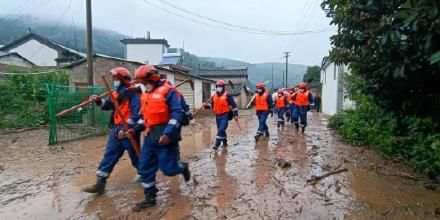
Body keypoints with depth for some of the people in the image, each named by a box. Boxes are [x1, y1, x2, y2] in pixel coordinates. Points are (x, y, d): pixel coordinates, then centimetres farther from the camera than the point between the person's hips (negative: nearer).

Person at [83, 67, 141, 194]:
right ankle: (100, 183, 12)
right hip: (116, 129, 8)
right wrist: (98, 101, -1)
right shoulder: (116, 93, 16)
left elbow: (136, 113, -21)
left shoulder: (133, 92, -12)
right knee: (109, 155, 7)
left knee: (135, 156, 6)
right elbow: (108, 105, 19)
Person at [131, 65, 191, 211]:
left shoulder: (167, 91, -11)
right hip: (150, 136, 8)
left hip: (165, 136, -8)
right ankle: (150, 198, 24)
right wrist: (135, 129, 12)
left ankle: (183, 167, 32)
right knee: (145, 168, 9)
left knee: (167, 169, -2)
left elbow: (177, 114, -19)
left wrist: (168, 133, -27)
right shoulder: (145, 95, 14)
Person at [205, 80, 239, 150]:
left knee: (221, 130, -14)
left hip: (225, 115, -6)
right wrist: (207, 105, -3)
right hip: (217, 116, 6)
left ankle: (217, 144, -10)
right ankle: (225, 142, 34)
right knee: (220, 130, 15)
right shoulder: (214, 96, 10)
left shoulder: (227, 95, -7)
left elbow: (233, 105, -6)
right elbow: (212, 105, 18)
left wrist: (235, 114, -9)